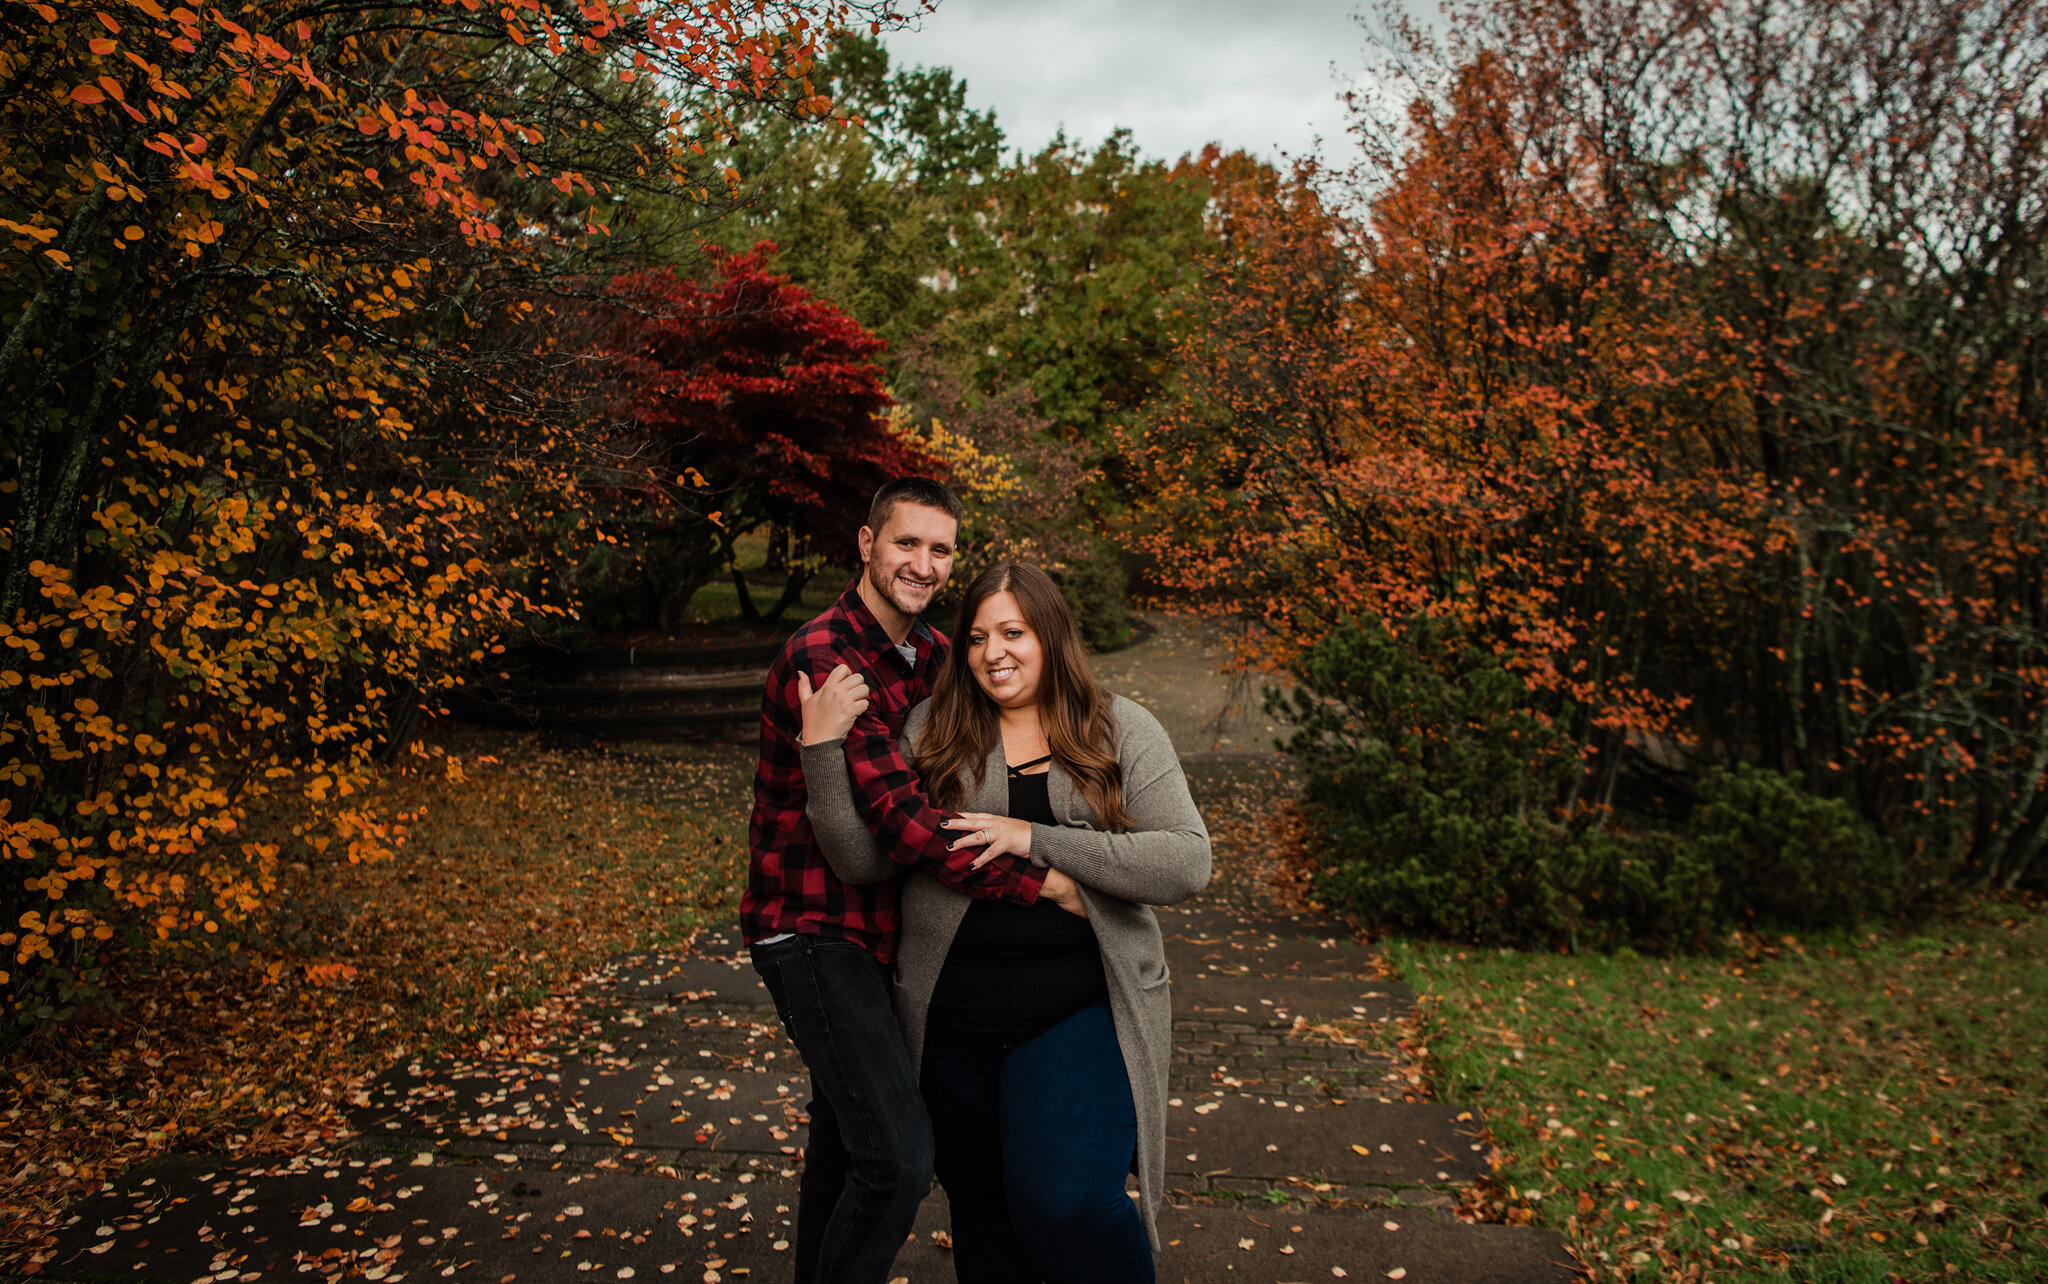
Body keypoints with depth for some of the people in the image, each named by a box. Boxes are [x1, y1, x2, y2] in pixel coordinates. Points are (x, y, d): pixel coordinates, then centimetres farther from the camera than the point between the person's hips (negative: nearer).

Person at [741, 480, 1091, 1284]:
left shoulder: (930, 653, 6)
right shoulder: (822, 660, -22)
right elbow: (902, 819, -30)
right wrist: (1045, 883, -28)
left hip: (872, 926, 9)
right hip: (812, 929, -9)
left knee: (844, 1139, 22)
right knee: (898, 1156, -15)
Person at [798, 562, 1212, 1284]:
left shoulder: (1122, 732, -3)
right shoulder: (930, 730, 1)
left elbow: (1187, 865, -13)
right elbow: (864, 861, -3)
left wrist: (1040, 840, -19)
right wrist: (824, 746, -15)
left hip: (1083, 1012, -2)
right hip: (954, 1022, 3)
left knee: (1062, 1202, -16)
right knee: (979, 1202, 17)